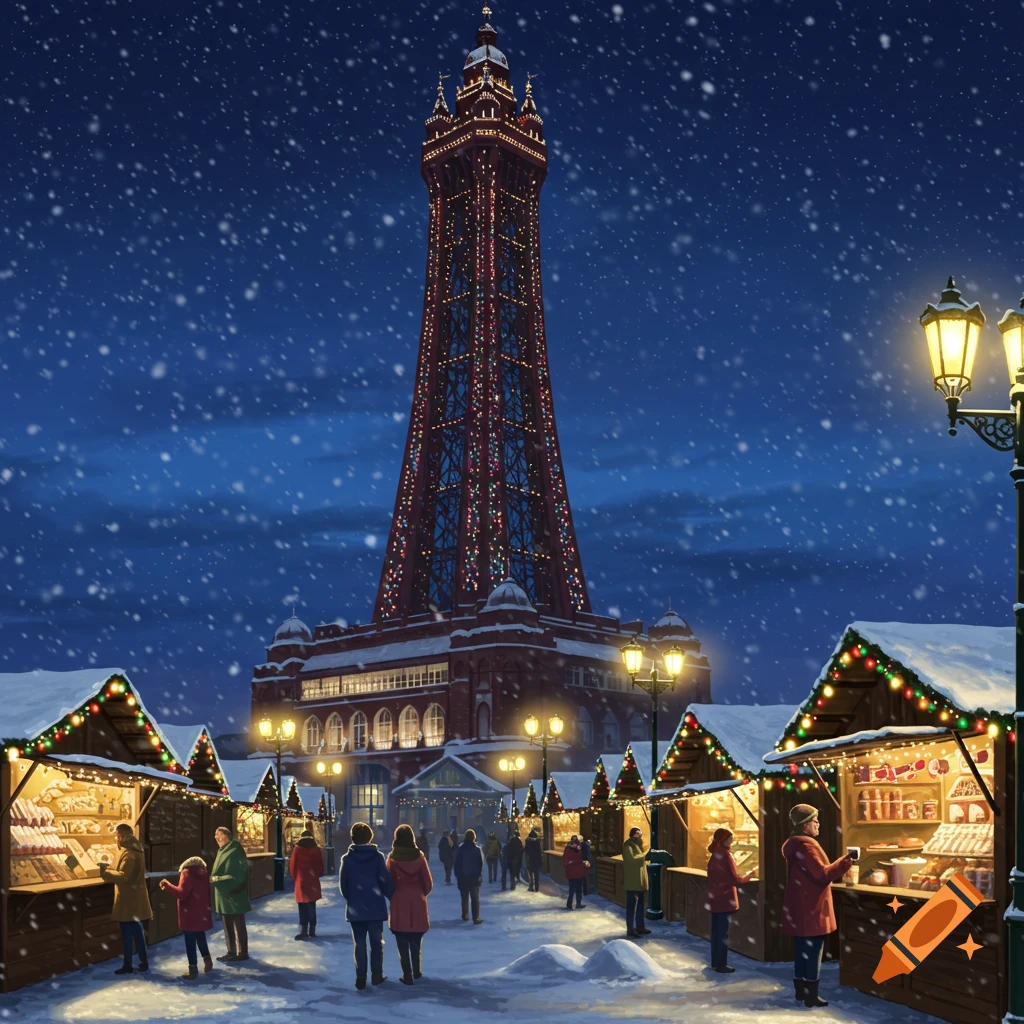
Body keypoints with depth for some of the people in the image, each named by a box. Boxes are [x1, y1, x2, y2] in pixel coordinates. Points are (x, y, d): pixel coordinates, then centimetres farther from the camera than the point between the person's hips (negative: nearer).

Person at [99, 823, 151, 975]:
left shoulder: (128, 853, -19)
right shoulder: (135, 850, 13)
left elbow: (123, 876, -23)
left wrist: (105, 872, -15)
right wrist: (109, 869, 9)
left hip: (127, 898, -10)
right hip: (135, 897, 10)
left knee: (127, 932, -2)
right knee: (136, 930, 15)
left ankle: (128, 965, 3)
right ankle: (143, 962, 19)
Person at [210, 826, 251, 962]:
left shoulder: (235, 852, -15)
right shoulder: (222, 852, 12)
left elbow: (238, 875, -21)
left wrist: (219, 879, -24)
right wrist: (213, 878, 4)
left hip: (235, 895, -9)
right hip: (223, 895, 9)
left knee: (238, 925, 0)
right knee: (228, 926, 13)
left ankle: (242, 953, 7)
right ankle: (231, 952, 21)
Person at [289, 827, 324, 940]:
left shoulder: (297, 849, -5)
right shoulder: (317, 850, 1)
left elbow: (292, 866, 0)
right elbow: (321, 868, 5)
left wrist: (295, 878, 14)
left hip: (301, 881, -2)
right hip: (313, 882, 2)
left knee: (303, 907, 0)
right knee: (312, 906, 10)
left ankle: (303, 931, -6)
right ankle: (312, 930, 11)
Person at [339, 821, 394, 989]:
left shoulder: (347, 858, -3)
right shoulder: (377, 856, -7)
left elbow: (343, 884, 0)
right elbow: (386, 881, -8)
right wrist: (392, 898, 6)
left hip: (355, 908, 1)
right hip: (375, 906, -1)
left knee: (359, 943, 6)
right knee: (376, 941, 10)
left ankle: (361, 977, 4)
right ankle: (377, 974, 10)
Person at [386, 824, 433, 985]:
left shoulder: (392, 858, -8)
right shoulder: (419, 856, -4)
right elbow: (428, 883, -1)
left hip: (399, 903, -2)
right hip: (417, 902, 2)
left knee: (402, 943, 4)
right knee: (416, 942, 16)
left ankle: (407, 975, 2)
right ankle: (416, 972, 24)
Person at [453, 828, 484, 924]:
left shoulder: (460, 849, -5)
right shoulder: (478, 849, -6)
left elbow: (456, 864, -3)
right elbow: (481, 864, -4)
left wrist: (457, 876, 4)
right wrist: (480, 876, 4)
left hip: (463, 877, 1)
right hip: (475, 877, -1)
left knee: (464, 898, 15)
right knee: (475, 898, 1)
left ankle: (465, 915, 22)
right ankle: (476, 918, -5)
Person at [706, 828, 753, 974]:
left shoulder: (713, 856, 9)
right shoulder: (725, 855, -15)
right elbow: (735, 879, -14)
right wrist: (748, 876, 2)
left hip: (714, 899, 8)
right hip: (725, 899, -8)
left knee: (716, 931, 13)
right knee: (723, 933, -3)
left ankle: (715, 962, 19)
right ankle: (721, 965, -1)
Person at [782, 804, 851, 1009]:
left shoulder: (793, 844, 13)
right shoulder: (807, 845, -19)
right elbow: (823, 874, -22)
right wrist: (846, 861, -17)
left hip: (798, 908, 10)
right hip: (811, 909, -10)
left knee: (802, 949, 14)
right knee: (813, 951, -4)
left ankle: (800, 990, 20)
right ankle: (811, 995, -2)